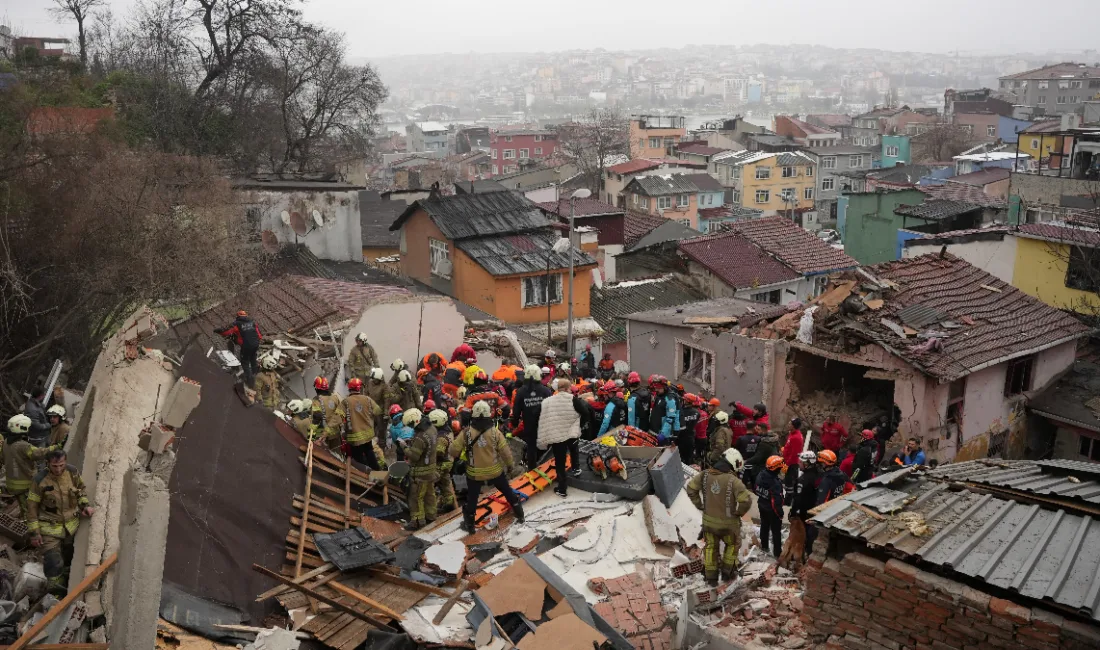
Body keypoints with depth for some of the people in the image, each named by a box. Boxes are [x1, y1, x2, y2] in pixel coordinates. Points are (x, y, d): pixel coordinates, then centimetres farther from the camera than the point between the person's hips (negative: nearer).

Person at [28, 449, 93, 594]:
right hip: (50, 528, -4)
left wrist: (85, 505, -6)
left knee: (69, 555, 23)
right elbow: (32, 507, -12)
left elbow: (80, 489, 11)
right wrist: (34, 532, -11)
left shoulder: (72, 472, -10)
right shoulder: (40, 480, -21)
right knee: (54, 562, -12)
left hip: (71, 525, 5)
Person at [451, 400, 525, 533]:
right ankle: (519, 515, 35)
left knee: (472, 498, 17)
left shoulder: (466, 433, -17)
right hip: (495, 471, 1)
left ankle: (469, 525, 28)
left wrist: (457, 456, 12)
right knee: (508, 492, 22)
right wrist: (509, 465, 7)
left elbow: (454, 451, -11)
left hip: (474, 473, -1)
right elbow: (505, 451, -9)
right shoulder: (495, 432, -16)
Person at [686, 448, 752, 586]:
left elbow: (691, 488, 0)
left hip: (708, 520, 4)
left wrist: (700, 505, 8)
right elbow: (746, 501, -27)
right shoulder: (733, 481, -26)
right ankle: (727, 572, 34)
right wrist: (739, 513, -8)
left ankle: (711, 577, 32)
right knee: (732, 544, 26)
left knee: (711, 547, 23)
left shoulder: (705, 474, -10)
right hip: (728, 523, -4)